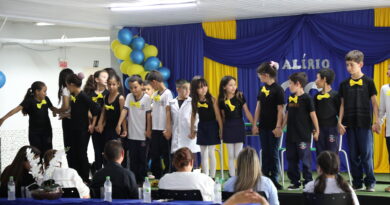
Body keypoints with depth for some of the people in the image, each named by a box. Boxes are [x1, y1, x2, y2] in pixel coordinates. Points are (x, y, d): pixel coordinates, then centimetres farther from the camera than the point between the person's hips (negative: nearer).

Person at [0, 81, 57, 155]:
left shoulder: (46, 99, -3)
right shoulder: (29, 101, -18)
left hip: (46, 130, 4)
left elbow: (52, 108, 17)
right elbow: (17, 109, -30)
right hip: (34, 132, -4)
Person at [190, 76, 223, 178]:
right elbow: (193, 116, 11)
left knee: (211, 153, -2)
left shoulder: (211, 99, -11)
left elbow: (218, 115, -9)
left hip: (212, 126, -4)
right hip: (202, 127, 4)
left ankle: (212, 177, 6)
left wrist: (221, 129, -10)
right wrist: (192, 130, 15)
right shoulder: (195, 101, 1)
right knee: (203, 154, 7)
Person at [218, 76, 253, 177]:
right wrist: (222, 129, 7)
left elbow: (246, 111, -2)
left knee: (238, 155, 0)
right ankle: (232, 177, 13)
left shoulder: (240, 96, -5)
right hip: (228, 127, 1)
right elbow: (223, 116, 6)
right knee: (231, 155, 6)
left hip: (239, 126, -1)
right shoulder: (222, 100, -2)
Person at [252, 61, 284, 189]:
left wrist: (278, 127, -16)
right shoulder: (262, 89, 8)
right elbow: (258, 107, 10)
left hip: (273, 127, -6)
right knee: (265, 152, 10)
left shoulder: (277, 90, -11)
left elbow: (280, 109, -13)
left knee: (273, 153, 1)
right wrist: (254, 124, 7)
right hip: (263, 126, 6)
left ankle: (274, 180, 9)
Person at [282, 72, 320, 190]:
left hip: (303, 136, -7)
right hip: (291, 135, 7)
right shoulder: (290, 98, 10)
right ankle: (295, 182, 17)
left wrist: (317, 131, -8)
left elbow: (313, 115, -8)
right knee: (291, 159, 9)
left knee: (305, 159, -2)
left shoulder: (306, 98, -9)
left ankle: (308, 182, 6)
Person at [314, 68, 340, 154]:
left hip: (332, 128, -4)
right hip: (319, 129, 5)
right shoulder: (317, 96, 9)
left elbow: (340, 111, -2)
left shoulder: (335, 95, -5)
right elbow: (314, 112, 11)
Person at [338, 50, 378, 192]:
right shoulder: (344, 84, 8)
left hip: (364, 124, -3)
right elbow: (343, 104, 11)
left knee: (366, 154, -3)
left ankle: (370, 182, 6)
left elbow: (374, 103, 1)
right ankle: (357, 182, 13)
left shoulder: (368, 82, -1)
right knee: (353, 155, 6)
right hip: (349, 124, 3)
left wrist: (376, 122, -5)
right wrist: (340, 122, 3)